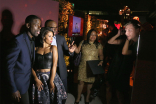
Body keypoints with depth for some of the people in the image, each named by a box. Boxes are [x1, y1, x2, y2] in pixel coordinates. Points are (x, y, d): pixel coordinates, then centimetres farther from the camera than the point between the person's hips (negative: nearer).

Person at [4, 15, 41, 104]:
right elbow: (9, 66, -18)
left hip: (28, 82, 7)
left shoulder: (32, 41, 5)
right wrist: (13, 89, -17)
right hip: (19, 84, -7)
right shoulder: (18, 41, -18)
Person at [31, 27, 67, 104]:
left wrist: (51, 81, -11)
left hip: (51, 76, 0)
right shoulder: (36, 49, 3)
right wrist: (36, 79, -13)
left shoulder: (53, 48, 1)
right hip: (38, 77, 0)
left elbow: (54, 65, -5)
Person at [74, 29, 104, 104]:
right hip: (83, 66, 0)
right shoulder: (83, 43, 3)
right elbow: (78, 51, 4)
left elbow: (101, 55, 7)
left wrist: (101, 61, -10)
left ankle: (87, 97, 31)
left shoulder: (98, 45, 2)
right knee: (81, 81, 2)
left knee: (90, 82, 9)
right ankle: (78, 98, 23)